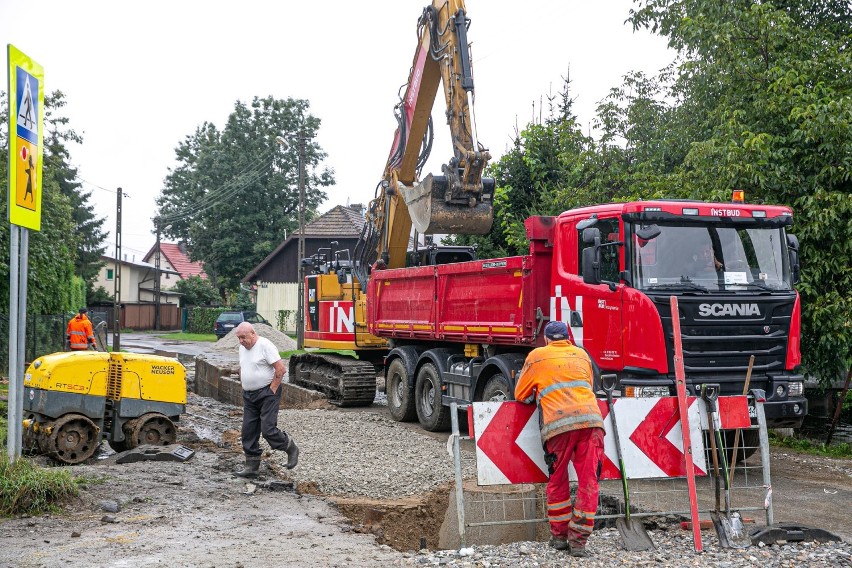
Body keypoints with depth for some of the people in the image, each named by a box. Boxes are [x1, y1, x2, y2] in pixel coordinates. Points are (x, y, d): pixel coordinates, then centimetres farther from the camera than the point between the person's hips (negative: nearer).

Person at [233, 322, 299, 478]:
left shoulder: (265, 345, -15)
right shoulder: (242, 348, 11)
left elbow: (280, 368, -19)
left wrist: (272, 389, -16)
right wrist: (244, 386, 15)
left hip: (267, 393, -8)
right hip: (249, 395, 8)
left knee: (268, 429, -11)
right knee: (248, 431, 6)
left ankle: (291, 449, 13)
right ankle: (252, 466, 14)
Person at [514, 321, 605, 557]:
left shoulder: (537, 356, 16)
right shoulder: (582, 354, 24)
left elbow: (520, 395, 20)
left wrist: (537, 395, 40)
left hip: (559, 424, -2)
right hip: (590, 419, 2)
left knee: (557, 481, 13)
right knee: (588, 481, 4)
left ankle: (559, 535, 20)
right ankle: (578, 540, 3)